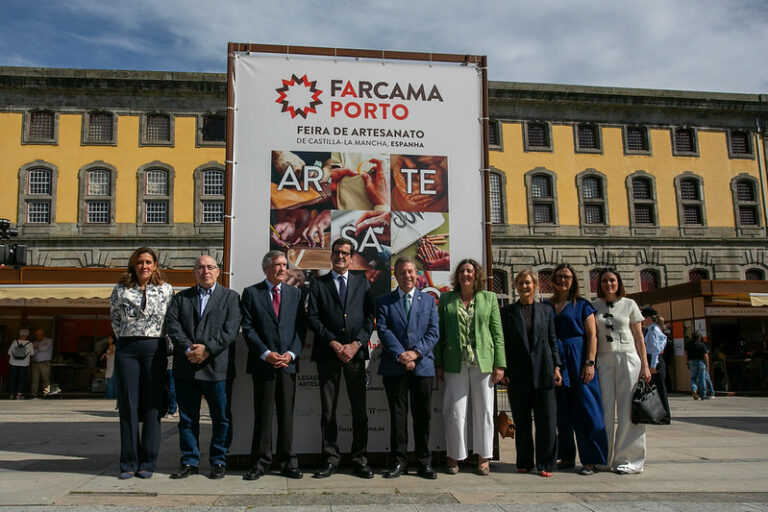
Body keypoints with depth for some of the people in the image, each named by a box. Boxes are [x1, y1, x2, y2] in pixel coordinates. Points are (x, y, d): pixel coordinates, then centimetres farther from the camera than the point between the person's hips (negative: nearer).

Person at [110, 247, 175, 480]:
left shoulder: (166, 289, 5)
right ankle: (129, 463, 11)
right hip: (127, 349, 1)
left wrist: (166, 350, 4)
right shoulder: (121, 289, 8)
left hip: (155, 348, -1)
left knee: (152, 406, 1)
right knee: (128, 405, 3)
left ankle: (148, 463, 9)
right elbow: (115, 318, 16)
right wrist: (126, 339, 9)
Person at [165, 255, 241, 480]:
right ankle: (190, 462, 22)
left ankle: (218, 462, 17)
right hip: (185, 368, 3)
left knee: (221, 418, 3)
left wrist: (207, 348, -15)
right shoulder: (181, 297, 15)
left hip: (216, 366, -2)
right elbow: (172, 325, 2)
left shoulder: (230, 297, 7)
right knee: (187, 418, 10)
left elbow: (230, 330, -5)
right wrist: (187, 349, -13)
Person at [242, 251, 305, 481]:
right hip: (263, 363, -2)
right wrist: (266, 354, -11)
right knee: (262, 414, 3)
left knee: (287, 413, 6)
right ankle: (261, 462, 13)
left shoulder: (295, 294, 13)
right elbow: (248, 328, -2)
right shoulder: (251, 293, 5)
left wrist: (291, 353, -7)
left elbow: (301, 327, 8)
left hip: (288, 362, 2)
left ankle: (288, 462, 15)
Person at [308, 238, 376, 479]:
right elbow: (314, 318, 0)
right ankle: (330, 460, 13)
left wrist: (355, 344, -8)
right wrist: (334, 344, -10)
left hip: (355, 353, 1)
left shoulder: (362, 284, 13)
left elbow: (370, 318, 6)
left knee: (359, 409, 2)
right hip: (327, 353, 0)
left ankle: (360, 459, 12)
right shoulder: (318, 285, 10)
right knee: (328, 410, 4)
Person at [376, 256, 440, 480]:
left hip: (422, 365, 1)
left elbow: (433, 332, 3)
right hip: (394, 367, -1)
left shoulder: (428, 300, 12)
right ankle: (399, 462, 15)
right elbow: (383, 331, -3)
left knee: (423, 416, 6)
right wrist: (400, 355, -15)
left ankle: (424, 463, 17)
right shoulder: (384, 301, 8)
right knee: (397, 416, 5)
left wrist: (416, 352, -12)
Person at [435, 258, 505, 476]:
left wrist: (499, 364, -1)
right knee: (455, 411, 2)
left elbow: (497, 333, 5)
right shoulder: (446, 299, 8)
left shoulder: (489, 298, 8)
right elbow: (440, 333, 7)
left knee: (483, 410, 6)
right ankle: (454, 457, 14)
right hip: (455, 364, 0)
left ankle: (483, 458, 18)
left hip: (483, 362, 0)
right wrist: (439, 364, 2)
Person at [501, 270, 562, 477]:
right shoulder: (507, 312, 6)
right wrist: (504, 371, -2)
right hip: (518, 374, 0)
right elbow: (503, 343, 4)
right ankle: (524, 462, 18)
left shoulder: (546, 310, 9)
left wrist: (556, 367, 2)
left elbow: (553, 341, 10)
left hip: (542, 372, 1)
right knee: (521, 421, 7)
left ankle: (545, 464, 11)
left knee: (546, 419, 0)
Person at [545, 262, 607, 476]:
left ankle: (589, 460, 4)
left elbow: (592, 336, -2)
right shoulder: (546, 306, 11)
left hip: (578, 361, -3)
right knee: (561, 412, 7)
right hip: (555, 362, 3)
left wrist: (590, 363, -12)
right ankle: (566, 456, 18)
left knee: (585, 410, -3)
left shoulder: (582, 305, 4)